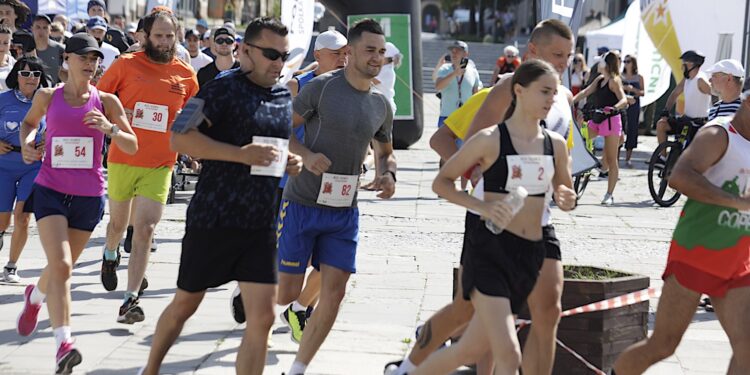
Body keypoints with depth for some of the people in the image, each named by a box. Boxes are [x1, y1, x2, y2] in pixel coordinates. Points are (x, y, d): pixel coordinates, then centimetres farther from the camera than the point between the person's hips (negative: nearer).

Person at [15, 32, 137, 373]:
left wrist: (110, 128, -17)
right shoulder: (47, 97, 2)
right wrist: (27, 141, 2)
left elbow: (132, 147, 1)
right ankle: (64, 344, -24)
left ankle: (35, 296, 50)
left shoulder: (106, 101, 0)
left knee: (62, 266, 15)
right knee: (60, 264, -18)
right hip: (50, 189, -2)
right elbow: (29, 122, 23)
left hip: (88, 195, 2)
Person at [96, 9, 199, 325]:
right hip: (122, 160, 0)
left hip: (160, 165, 0)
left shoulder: (185, 74, 3)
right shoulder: (126, 65, -3)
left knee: (145, 230, -10)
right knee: (119, 222, 17)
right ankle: (110, 255, 53)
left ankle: (131, 299, -8)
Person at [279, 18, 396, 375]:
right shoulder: (321, 87, -11)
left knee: (333, 294, -2)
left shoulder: (381, 105, 6)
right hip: (302, 203, -5)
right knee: (287, 292, -4)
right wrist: (306, 155, -25)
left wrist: (389, 174, -1)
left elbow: (386, 152, 21)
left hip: (344, 211, 5)